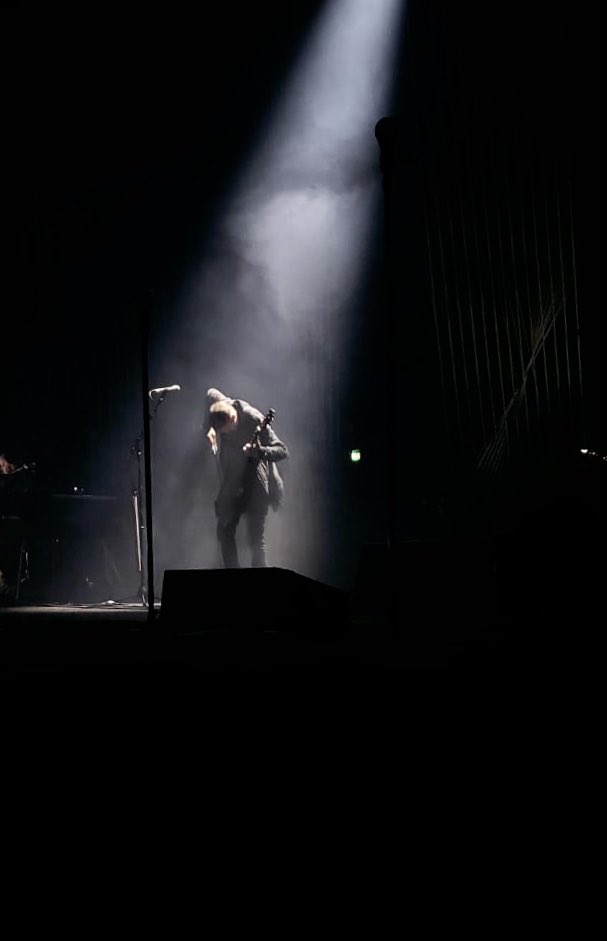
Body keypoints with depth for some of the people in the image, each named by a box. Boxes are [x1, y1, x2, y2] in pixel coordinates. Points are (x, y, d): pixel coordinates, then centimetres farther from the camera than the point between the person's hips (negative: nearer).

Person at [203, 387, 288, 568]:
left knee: (255, 539, -9)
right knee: (224, 533, 11)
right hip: (231, 484, 6)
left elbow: (283, 451, -26)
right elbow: (210, 394, 14)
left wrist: (258, 451, -43)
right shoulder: (218, 404, -12)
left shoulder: (255, 421, -26)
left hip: (255, 487, -6)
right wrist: (209, 429, 9)